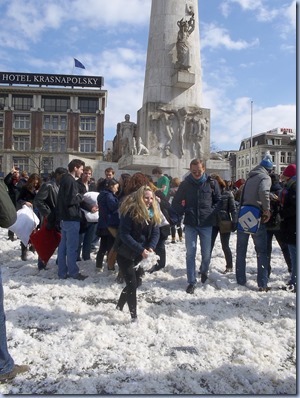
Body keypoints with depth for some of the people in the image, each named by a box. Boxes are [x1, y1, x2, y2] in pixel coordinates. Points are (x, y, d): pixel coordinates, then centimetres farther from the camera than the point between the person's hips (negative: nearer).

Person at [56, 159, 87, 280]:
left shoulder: (65, 179, 15)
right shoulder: (70, 181, -16)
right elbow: (70, 200, -24)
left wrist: (78, 197, 13)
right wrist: (81, 196, -8)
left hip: (64, 217, 10)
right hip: (71, 218, -10)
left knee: (63, 245, 11)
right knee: (72, 247, -1)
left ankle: (62, 272, 18)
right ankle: (73, 272, 8)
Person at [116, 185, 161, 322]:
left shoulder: (153, 213, -1)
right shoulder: (130, 211, -21)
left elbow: (155, 233, -2)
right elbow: (124, 234, -24)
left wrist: (151, 247, -22)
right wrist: (140, 249, -29)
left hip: (140, 255, 7)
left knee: (136, 282, 17)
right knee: (132, 284, -5)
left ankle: (119, 307, 37)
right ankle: (134, 316, 10)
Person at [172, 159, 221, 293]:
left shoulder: (212, 183, 0)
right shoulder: (185, 184, 2)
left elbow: (218, 200, 8)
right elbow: (176, 202, 9)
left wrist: (212, 212, -4)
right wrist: (183, 212, -3)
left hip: (206, 224, 0)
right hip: (190, 224, 0)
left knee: (206, 252, 9)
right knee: (191, 252, -2)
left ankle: (204, 271, 40)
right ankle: (191, 282, 8)